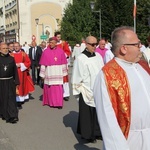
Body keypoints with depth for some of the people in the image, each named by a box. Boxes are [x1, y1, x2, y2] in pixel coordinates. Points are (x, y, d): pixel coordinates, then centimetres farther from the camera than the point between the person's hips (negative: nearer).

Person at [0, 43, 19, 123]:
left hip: (10, 82, 1)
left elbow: (15, 70, 5)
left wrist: (16, 81, 2)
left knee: (11, 98, -1)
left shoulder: (11, 59, 3)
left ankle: (12, 116, -1)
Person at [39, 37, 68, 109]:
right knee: (50, 88, 4)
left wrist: (64, 73, 5)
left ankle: (59, 103, 5)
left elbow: (63, 63, 5)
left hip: (58, 73, 0)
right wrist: (42, 74, 0)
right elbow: (43, 64, 1)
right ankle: (51, 102, 17)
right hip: (49, 73, 0)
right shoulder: (45, 52, -1)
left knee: (58, 89, -2)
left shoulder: (60, 51, 0)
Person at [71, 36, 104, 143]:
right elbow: (77, 77, -6)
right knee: (87, 113, 5)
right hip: (87, 91, -5)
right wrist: (78, 91, -5)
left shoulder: (98, 56, 5)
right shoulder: (81, 59, -10)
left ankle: (97, 132, 24)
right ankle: (88, 134, 18)